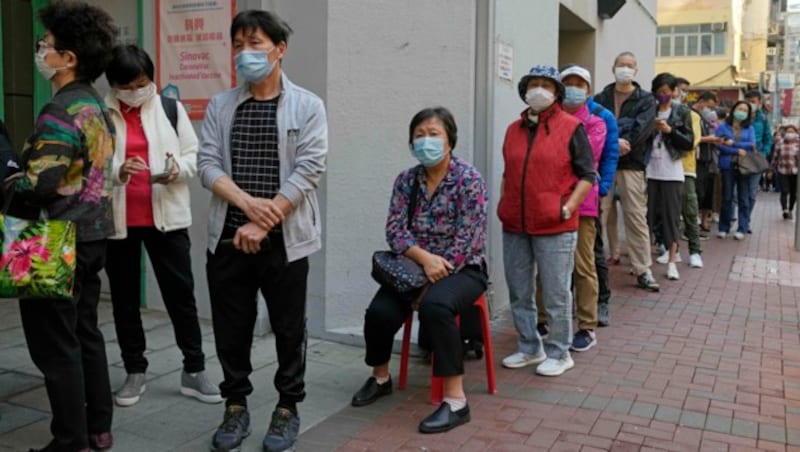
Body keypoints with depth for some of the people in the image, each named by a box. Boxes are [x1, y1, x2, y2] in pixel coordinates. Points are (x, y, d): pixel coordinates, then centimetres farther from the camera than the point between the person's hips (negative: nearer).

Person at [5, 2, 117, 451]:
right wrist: (24, 172, 12)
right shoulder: (97, 105, 10)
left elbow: (40, 182, -24)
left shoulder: (61, 111, -18)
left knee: (55, 344, 1)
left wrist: (9, 181, -4)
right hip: (93, 233, 9)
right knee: (86, 333, 16)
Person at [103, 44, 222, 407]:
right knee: (125, 298, 11)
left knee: (181, 293, 4)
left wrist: (177, 170, -18)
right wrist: (116, 173, -23)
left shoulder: (170, 108, 2)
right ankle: (134, 372, 27)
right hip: (117, 220, 1)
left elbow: (193, 155, 3)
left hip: (166, 216, 0)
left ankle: (194, 371, 16)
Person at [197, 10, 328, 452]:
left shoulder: (307, 106, -1)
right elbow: (207, 164, 1)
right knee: (231, 328, 10)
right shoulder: (219, 106, 9)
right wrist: (248, 203, -16)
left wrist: (262, 225, -15)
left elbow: (307, 172, -9)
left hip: (284, 240, -2)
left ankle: (287, 408, 25)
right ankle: (236, 406, 27)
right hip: (228, 237, 3)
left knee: (288, 329, 7)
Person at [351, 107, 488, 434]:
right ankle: (380, 377, 11)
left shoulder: (469, 180, -9)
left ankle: (456, 401, -26)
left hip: (462, 269, -4)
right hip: (416, 267, 4)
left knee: (434, 305, -36)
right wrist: (425, 258, -21)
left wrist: (435, 274, -17)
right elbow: (394, 231, -4)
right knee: (380, 311, -20)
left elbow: (466, 241, -15)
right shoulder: (406, 180, 5)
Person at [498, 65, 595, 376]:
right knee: (519, 293, 13)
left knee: (556, 295, 3)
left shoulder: (571, 128, -3)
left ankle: (559, 353, 18)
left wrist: (568, 208, -12)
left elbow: (587, 175, -3)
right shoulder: (514, 129, 13)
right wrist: (504, 206, 11)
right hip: (514, 226, 6)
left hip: (554, 226, -5)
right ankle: (529, 348, 28)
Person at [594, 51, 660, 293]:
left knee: (637, 217, 0)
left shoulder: (646, 99, 11)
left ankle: (643, 270, 6)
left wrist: (624, 144, -19)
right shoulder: (600, 98, 13)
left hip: (632, 164, -1)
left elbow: (643, 127, -6)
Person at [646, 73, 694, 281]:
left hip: (671, 172, -1)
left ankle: (672, 262, 9)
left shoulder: (682, 112, 2)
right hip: (650, 171, 1)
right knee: (649, 215, 3)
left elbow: (689, 142, -1)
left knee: (671, 216, 2)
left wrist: (669, 130, -13)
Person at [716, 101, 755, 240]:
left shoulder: (749, 129, 12)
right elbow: (720, 145, -7)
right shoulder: (723, 127, 5)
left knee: (744, 199, 0)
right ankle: (723, 228, 10)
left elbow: (752, 145, -3)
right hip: (727, 166, -1)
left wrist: (733, 143, -9)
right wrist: (738, 151, -13)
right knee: (727, 198, 3)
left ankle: (742, 229, 4)